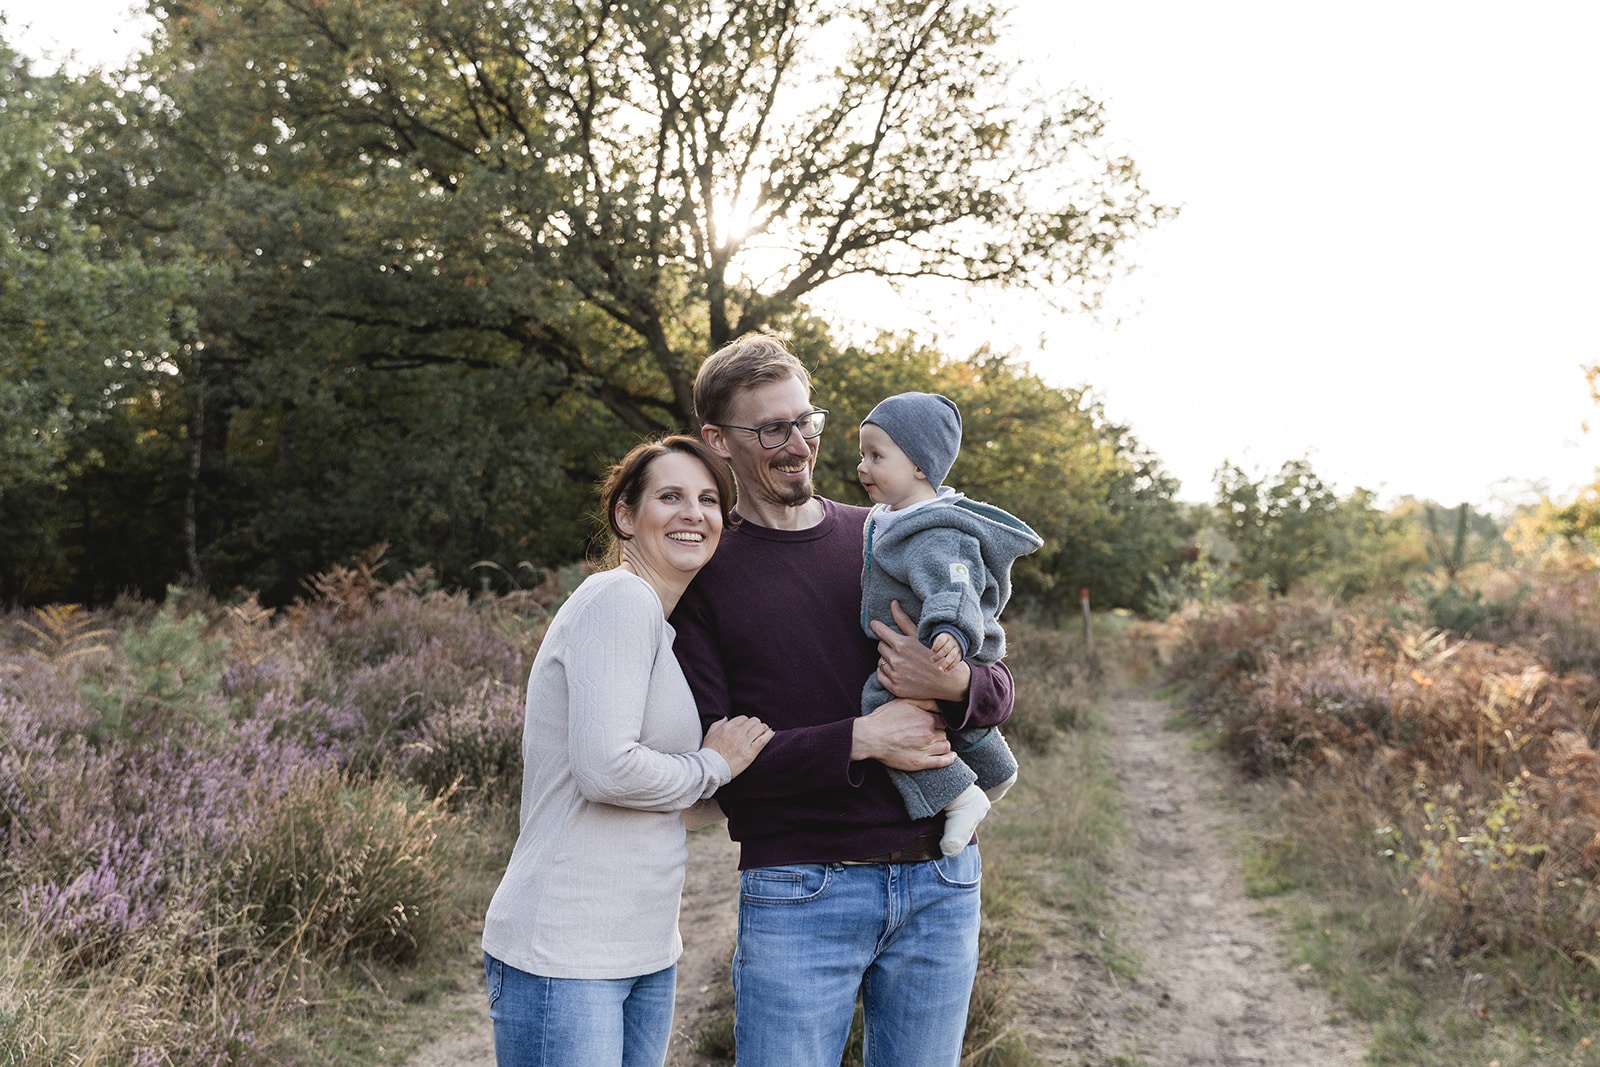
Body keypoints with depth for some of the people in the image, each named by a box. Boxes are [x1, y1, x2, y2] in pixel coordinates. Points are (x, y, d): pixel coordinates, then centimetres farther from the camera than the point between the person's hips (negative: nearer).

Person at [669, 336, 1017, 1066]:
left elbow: (998, 690, 10)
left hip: (940, 882, 3)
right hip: (798, 893, -3)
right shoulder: (704, 577, 0)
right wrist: (861, 740, -17)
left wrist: (954, 686, -14)